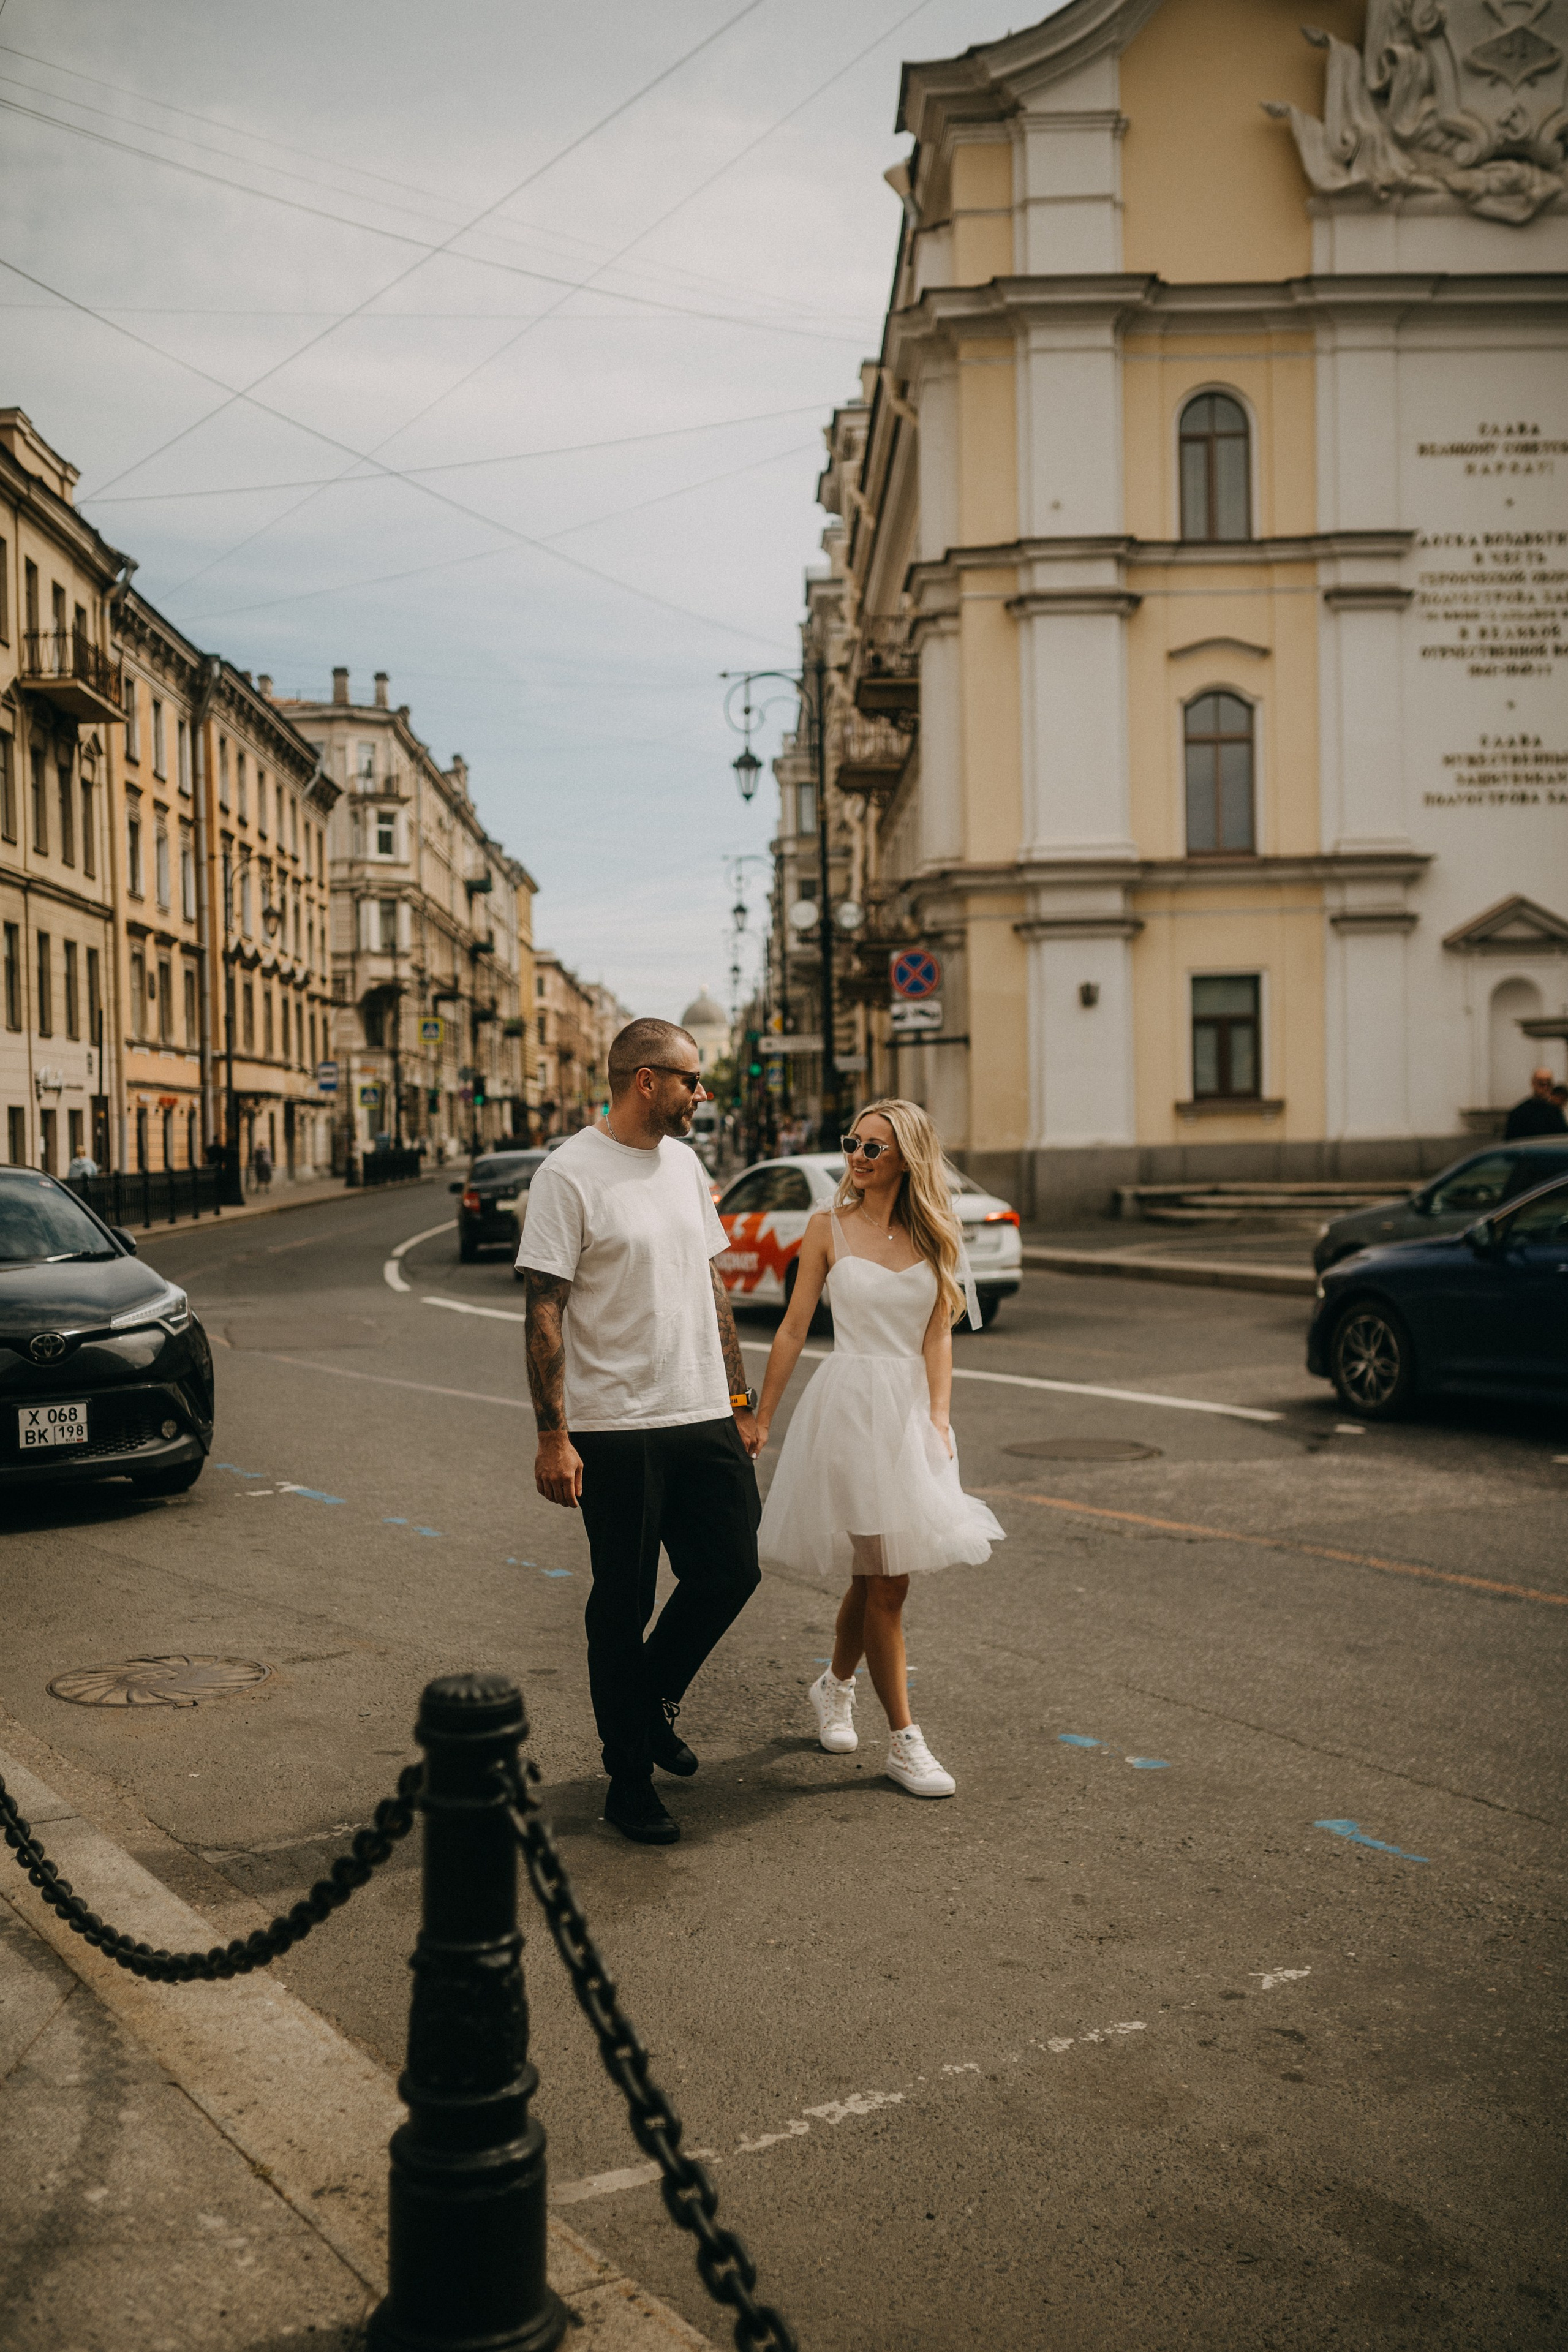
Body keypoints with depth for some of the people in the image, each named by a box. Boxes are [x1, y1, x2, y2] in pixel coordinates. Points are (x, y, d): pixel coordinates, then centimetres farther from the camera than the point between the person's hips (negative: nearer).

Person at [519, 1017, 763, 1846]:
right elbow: (545, 1312, -13)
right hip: (616, 1429, -6)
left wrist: (740, 1400, 16)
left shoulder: (684, 1165, 12)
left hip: (704, 1418, 7)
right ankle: (629, 1777, 18)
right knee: (622, 1604, 4)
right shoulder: (570, 1174, -11)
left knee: (731, 1569, 6)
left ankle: (654, 1700, 32)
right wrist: (553, 1436, -16)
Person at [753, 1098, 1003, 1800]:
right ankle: (903, 1741, 5)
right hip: (851, 1404, -3)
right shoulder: (829, 1229, 0)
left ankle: (835, 1685, 37)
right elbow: (794, 1329, 3)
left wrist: (938, 1418, -11)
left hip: (912, 1407, 3)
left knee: (879, 1571, 10)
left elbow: (938, 1338, 1)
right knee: (885, 1578, -4)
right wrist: (761, 1418, 3)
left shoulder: (935, 1237, 6)